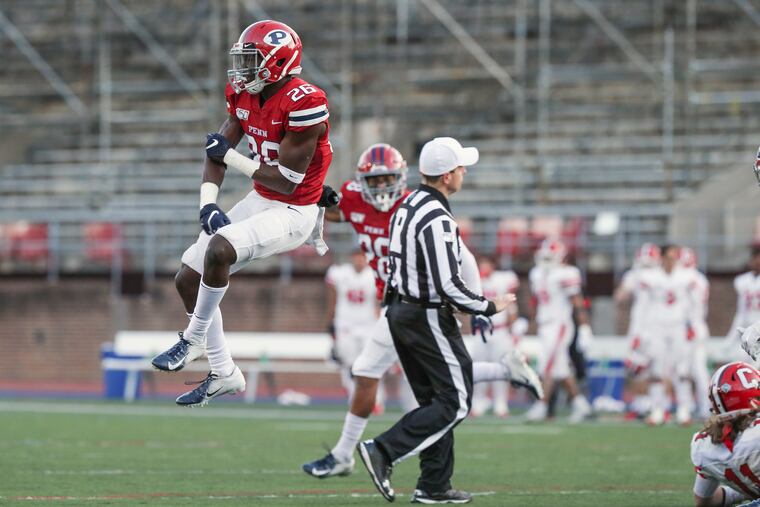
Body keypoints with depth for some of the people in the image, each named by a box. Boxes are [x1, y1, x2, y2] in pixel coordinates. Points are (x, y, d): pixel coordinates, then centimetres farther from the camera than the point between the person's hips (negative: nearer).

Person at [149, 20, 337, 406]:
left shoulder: (303, 103, -24)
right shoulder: (244, 95, 1)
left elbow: (287, 182, -23)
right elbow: (217, 153, 5)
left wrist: (231, 157, -16)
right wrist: (208, 205, -10)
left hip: (295, 212, -9)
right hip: (259, 201, 9)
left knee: (220, 248, -32)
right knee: (187, 279, 6)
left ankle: (193, 340, -10)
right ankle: (223, 374, 18)